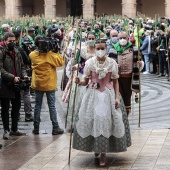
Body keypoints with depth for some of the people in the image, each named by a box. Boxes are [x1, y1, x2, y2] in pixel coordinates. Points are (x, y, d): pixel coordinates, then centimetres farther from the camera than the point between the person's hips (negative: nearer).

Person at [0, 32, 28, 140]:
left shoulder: (17, 52, 10)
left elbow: (21, 66, 18)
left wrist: (24, 75, -1)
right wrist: (12, 77, -25)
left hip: (16, 85, 7)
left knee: (16, 107, 13)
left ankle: (14, 129, 26)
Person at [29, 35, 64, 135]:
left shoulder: (32, 55, -5)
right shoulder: (49, 55, -17)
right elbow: (61, 62, -13)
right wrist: (57, 52, -7)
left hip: (37, 84, 3)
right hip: (49, 84, -3)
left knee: (38, 106, 11)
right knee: (52, 106, 4)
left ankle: (36, 128, 12)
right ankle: (55, 128, 7)